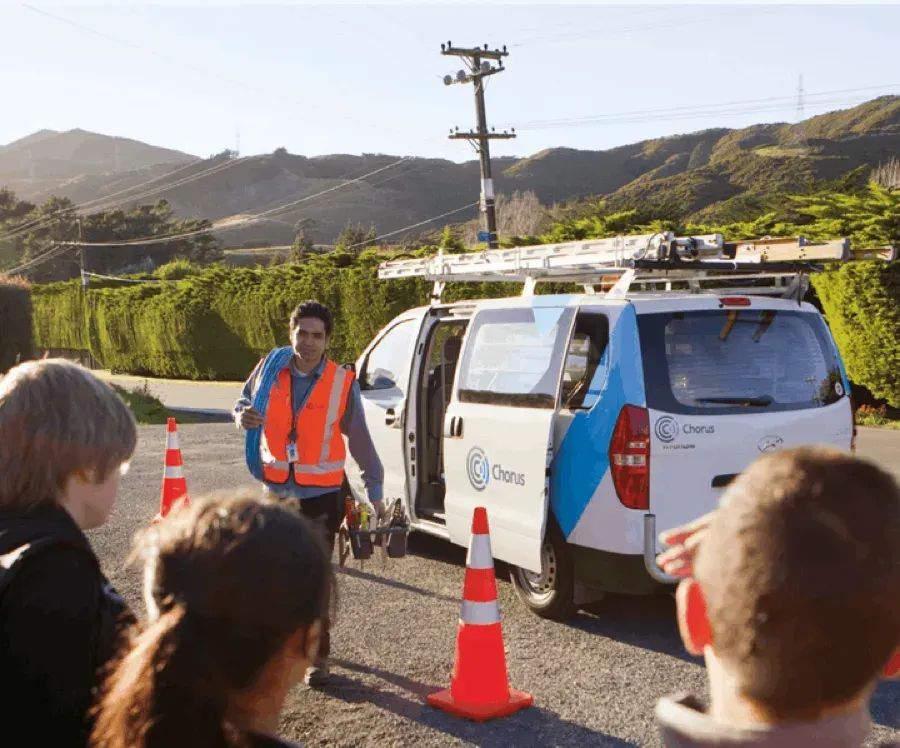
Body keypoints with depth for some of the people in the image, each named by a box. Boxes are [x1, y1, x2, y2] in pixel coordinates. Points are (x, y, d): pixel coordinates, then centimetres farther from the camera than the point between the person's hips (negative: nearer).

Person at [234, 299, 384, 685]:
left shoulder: (343, 383, -7)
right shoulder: (271, 368, -1)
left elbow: (359, 439, -1)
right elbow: (244, 401, 15)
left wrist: (375, 491, 1)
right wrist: (243, 415, -10)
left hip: (321, 494, -3)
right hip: (276, 490, 3)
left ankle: (318, 654, 12)